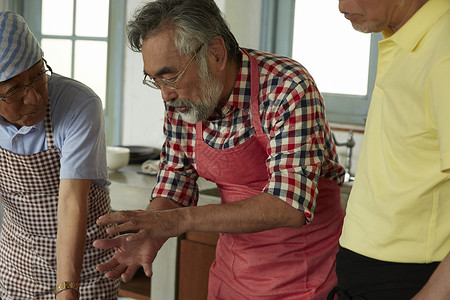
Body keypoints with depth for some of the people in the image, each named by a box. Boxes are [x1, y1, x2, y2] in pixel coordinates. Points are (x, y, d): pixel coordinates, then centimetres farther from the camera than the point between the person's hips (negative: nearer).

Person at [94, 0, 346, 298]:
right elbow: (176, 180, 2)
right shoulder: (181, 98, -7)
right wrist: (149, 233, -19)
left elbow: (290, 206, -34)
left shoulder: (288, 89, -27)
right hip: (235, 257, 6)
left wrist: (178, 220, -36)